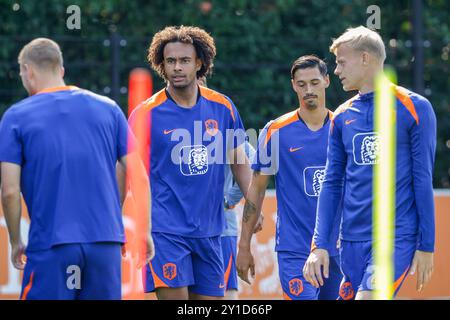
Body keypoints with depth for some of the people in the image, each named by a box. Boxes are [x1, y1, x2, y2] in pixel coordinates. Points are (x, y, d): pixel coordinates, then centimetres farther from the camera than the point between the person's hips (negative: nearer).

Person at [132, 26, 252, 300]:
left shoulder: (222, 107, 5)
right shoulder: (145, 114, -5)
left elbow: (239, 162, 15)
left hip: (209, 230, 4)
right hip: (165, 230, -4)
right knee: (174, 296, -12)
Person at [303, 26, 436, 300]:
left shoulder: (414, 108, -2)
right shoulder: (343, 117, 12)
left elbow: (423, 180, -4)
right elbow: (331, 184, 12)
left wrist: (427, 246, -7)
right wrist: (320, 245, 4)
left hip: (397, 238, -5)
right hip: (352, 241, 5)